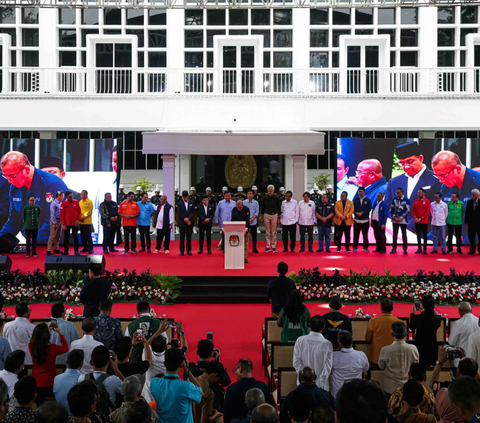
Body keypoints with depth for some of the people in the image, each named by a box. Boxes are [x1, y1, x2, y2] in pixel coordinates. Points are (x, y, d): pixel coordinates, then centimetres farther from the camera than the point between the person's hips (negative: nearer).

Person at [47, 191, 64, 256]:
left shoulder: (61, 203, 10)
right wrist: (54, 223, -16)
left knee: (58, 236, 11)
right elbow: (52, 214, -14)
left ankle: (56, 249, 20)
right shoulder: (53, 203, -12)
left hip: (60, 221, 8)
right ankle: (49, 250, -9)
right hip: (54, 220, -8)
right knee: (52, 236, -10)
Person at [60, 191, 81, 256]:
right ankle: (65, 251, 16)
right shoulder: (63, 204, -7)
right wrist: (63, 224, -9)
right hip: (67, 224, -1)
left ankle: (76, 251, 10)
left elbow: (79, 211, 6)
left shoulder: (76, 202, -1)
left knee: (75, 237, 6)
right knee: (66, 237, 6)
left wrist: (78, 219, -5)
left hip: (75, 223, 1)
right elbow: (61, 215, -5)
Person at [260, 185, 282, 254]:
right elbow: (262, 208, 12)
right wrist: (262, 217, 9)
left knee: (274, 232, 1)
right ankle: (268, 247, 8)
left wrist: (279, 218, 0)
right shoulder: (264, 198, 5)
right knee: (267, 232, 3)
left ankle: (274, 247, 7)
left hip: (274, 215, -1)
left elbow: (279, 209, 3)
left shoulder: (276, 198, 0)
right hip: (266, 215, 2)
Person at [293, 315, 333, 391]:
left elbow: (296, 363, -5)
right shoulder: (327, 344, -11)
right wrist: (320, 384, -3)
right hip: (321, 385, -2)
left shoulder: (300, 340, -8)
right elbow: (327, 367, -9)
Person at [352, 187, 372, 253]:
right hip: (357, 220, 1)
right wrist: (356, 213, -18)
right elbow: (353, 208, 2)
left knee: (365, 235, 5)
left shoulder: (368, 200, 3)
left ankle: (365, 247, 16)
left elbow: (369, 209, -8)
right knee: (356, 235, 0)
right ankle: (355, 247, 7)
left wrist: (362, 212, -20)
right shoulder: (355, 200, 8)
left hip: (365, 220, -1)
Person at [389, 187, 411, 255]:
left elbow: (407, 210, -7)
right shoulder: (394, 199, 6)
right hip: (395, 220, 3)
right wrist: (394, 217, -7)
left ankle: (405, 249, 8)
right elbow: (391, 209, 6)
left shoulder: (406, 200, -4)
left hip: (403, 220, -3)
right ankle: (394, 249, 11)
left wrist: (401, 218, -13)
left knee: (404, 235, 2)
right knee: (395, 234, 6)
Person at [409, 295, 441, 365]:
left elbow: (412, 327, -1)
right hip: (433, 348, 2)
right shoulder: (438, 318, -14)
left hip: (420, 347, -2)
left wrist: (413, 313, 9)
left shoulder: (418, 317, -21)